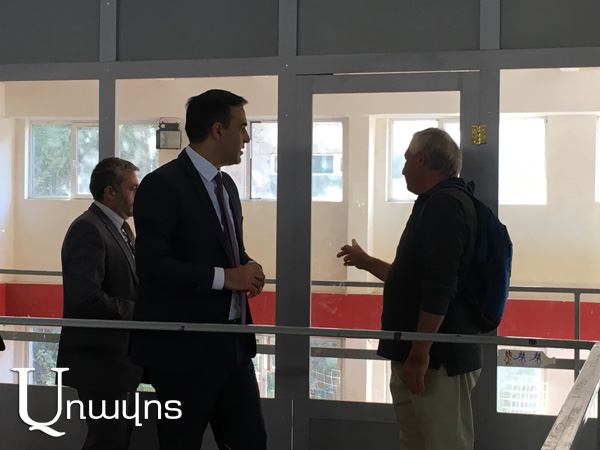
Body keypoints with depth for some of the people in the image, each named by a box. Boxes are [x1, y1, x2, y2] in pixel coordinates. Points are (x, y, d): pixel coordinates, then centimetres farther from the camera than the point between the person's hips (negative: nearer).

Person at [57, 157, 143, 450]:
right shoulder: (89, 230, -18)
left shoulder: (120, 228, 14)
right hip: (99, 359, -10)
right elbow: (85, 299, -29)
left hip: (119, 356, 10)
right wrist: (135, 311, -18)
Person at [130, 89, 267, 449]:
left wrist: (247, 270, 3)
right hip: (184, 349, -8)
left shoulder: (227, 185, 15)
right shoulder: (163, 185, -13)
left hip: (233, 344, 8)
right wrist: (225, 277, -21)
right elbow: (152, 265, -21)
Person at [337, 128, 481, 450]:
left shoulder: (444, 205, -13)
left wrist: (419, 354, -24)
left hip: (438, 360, -10)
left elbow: (439, 289, -23)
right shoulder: (436, 203, 17)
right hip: (415, 355, 10)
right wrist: (367, 262, 40)